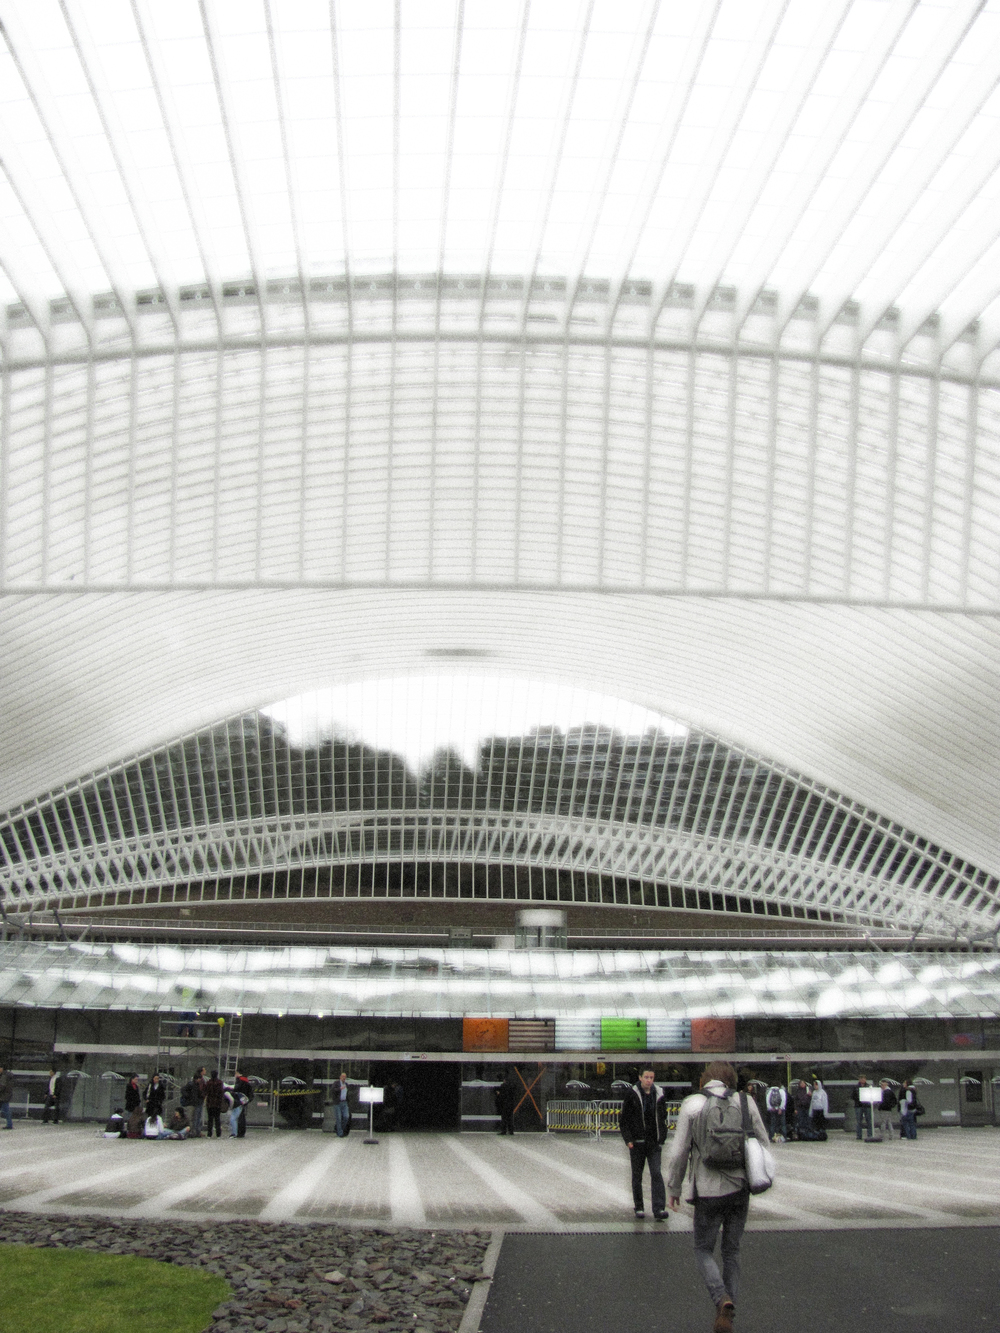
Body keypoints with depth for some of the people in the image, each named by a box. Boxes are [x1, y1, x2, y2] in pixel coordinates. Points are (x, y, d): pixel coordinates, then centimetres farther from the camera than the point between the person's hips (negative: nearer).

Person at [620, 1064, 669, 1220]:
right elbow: (624, 1120, -2)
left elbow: (663, 1118, 13)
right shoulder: (632, 1095, -5)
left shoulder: (659, 1095, 4)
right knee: (637, 1176, 8)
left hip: (654, 1143, 1)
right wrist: (628, 1139, -9)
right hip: (637, 1142, -1)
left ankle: (659, 1209, -13)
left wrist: (662, 1139, 7)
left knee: (656, 1174, -9)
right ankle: (639, 1207, 19)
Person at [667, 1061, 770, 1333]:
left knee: (704, 1250, 12)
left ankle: (723, 1300, -12)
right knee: (732, 1252, 16)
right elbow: (762, 1144, 6)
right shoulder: (745, 1102, 1)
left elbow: (678, 1152, -5)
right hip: (740, 1189, 3)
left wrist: (673, 1188, 7)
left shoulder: (692, 1105, -5)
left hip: (709, 1191, -3)